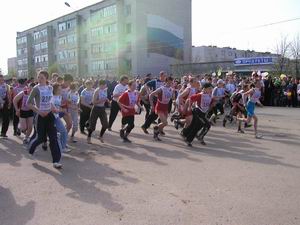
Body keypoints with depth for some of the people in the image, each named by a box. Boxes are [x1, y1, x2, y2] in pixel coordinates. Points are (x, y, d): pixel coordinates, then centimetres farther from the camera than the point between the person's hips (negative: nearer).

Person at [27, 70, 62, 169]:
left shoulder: (50, 88, 6)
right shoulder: (36, 88, -10)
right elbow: (28, 103, -10)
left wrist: (51, 109, 2)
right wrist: (38, 111, -16)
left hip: (49, 115, 4)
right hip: (41, 116, -4)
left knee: (53, 137, -4)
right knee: (40, 138, 3)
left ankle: (56, 161, -3)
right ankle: (31, 147, 39)